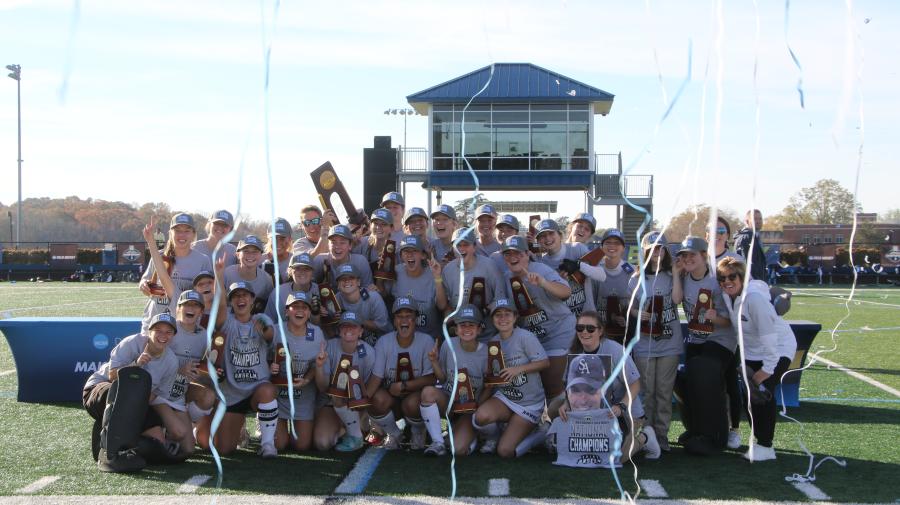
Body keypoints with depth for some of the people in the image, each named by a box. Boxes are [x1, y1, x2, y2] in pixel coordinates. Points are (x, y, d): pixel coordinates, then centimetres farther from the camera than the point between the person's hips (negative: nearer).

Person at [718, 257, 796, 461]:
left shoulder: (754, 297, -29)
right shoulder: (727, 296, -5)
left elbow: (768, 333, -30)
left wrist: (767, 368, -27)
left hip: (778, 348, -8)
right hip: (752, 351, 8)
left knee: (763, 391, -17)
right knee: (751, 394, 7)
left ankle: (765, 446, -9)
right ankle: (759, 440, 21)